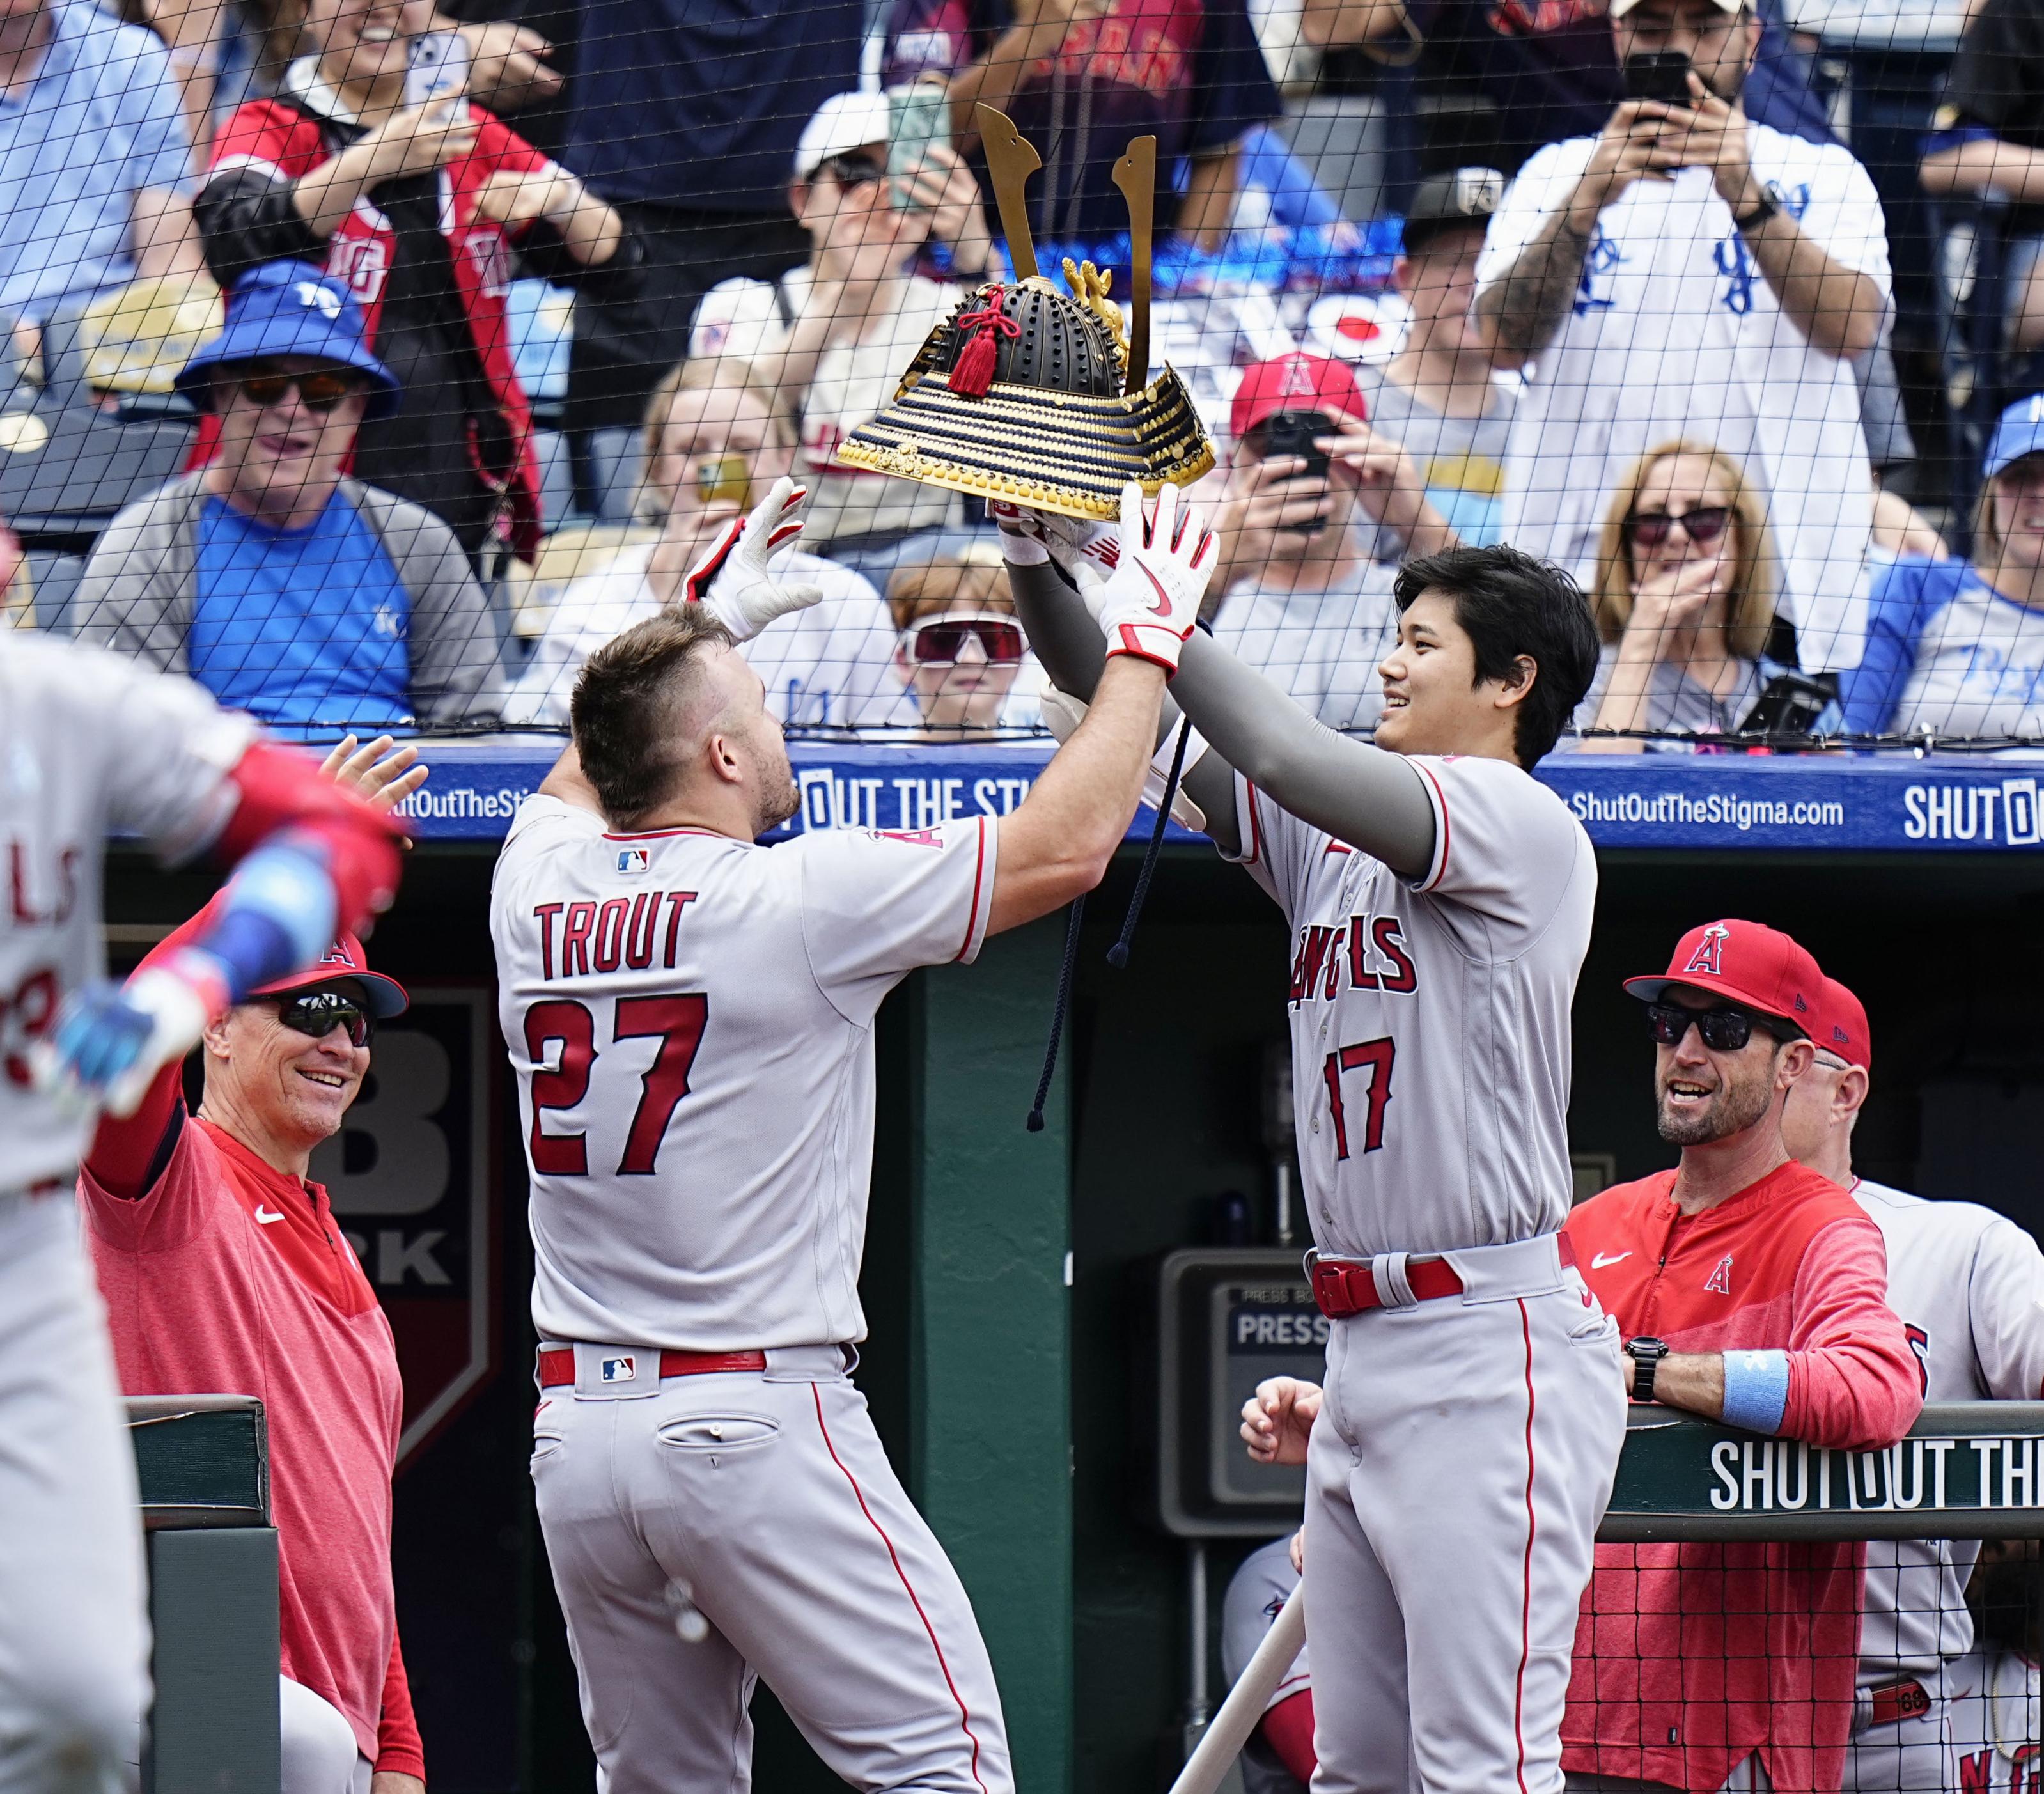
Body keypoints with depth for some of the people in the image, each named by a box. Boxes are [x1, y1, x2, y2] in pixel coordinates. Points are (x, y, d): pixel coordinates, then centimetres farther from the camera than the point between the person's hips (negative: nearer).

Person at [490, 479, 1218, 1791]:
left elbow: (577, 781, 33)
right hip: (756, 1424, -6)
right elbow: (1068, 845, -5)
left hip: (575, 1427, 6)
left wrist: (708, 621, 39)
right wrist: (1148, 637, 6)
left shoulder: (536, 893, 6)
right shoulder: (798, 899, -11)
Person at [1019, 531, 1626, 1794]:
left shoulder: (1522, 824, -9)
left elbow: (1293, 760, -23)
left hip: (1487, 1359, -9)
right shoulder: (1332, 836, 15)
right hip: (1364, 1352, 9)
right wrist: (1042, 564, 0)